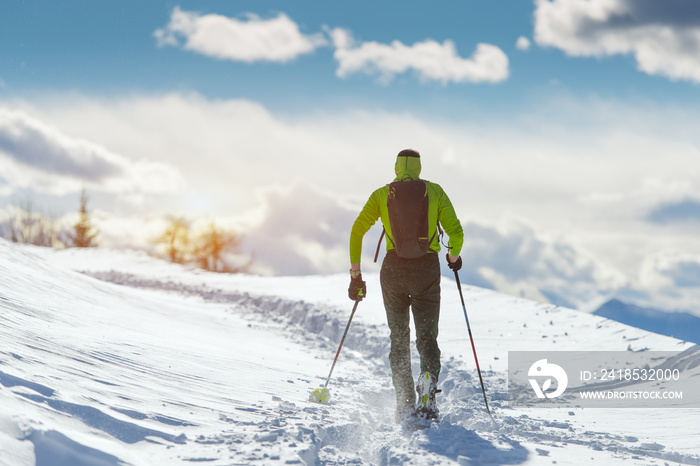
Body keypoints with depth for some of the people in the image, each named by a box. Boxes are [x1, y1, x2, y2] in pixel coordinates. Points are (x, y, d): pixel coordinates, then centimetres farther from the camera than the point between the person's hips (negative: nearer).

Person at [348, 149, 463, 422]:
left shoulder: (382, 194, 7)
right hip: (427, 271, 0)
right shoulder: (435, 191, 5)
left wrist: (355, 275, 8)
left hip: (394, 270, 0)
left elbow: (357, 231, 2)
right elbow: (455, 231, 1)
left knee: (399, 339, 15)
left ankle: (406, 405, 3)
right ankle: (428, 386, -20)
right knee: (427, 337, 11)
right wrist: (453, 256, 22)